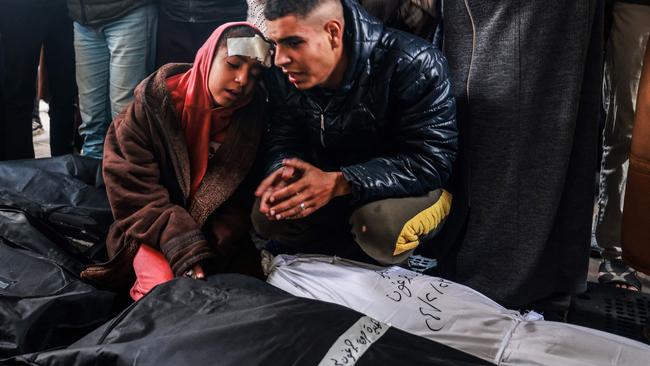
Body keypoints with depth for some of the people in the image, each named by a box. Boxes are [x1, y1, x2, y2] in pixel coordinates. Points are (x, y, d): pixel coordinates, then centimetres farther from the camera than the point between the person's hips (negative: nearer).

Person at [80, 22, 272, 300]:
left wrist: (207, 256, -20)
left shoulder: (254, 118, -6)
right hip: (155, 233, -3)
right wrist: (185, 249, -26)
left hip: (217, 238, 3)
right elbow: (134, 191, -16)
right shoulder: (154, 104, -13)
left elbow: (241, 205, -5)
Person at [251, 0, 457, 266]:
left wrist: (339, 183, -41)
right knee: (266, 219, -14)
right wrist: (283, 171, -30)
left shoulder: (415, 65, -28)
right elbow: (283, 138, -3)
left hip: (409, 188, -4)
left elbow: (431, 160, -31)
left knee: (381, 225, -36)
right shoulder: (286, 73, -11)